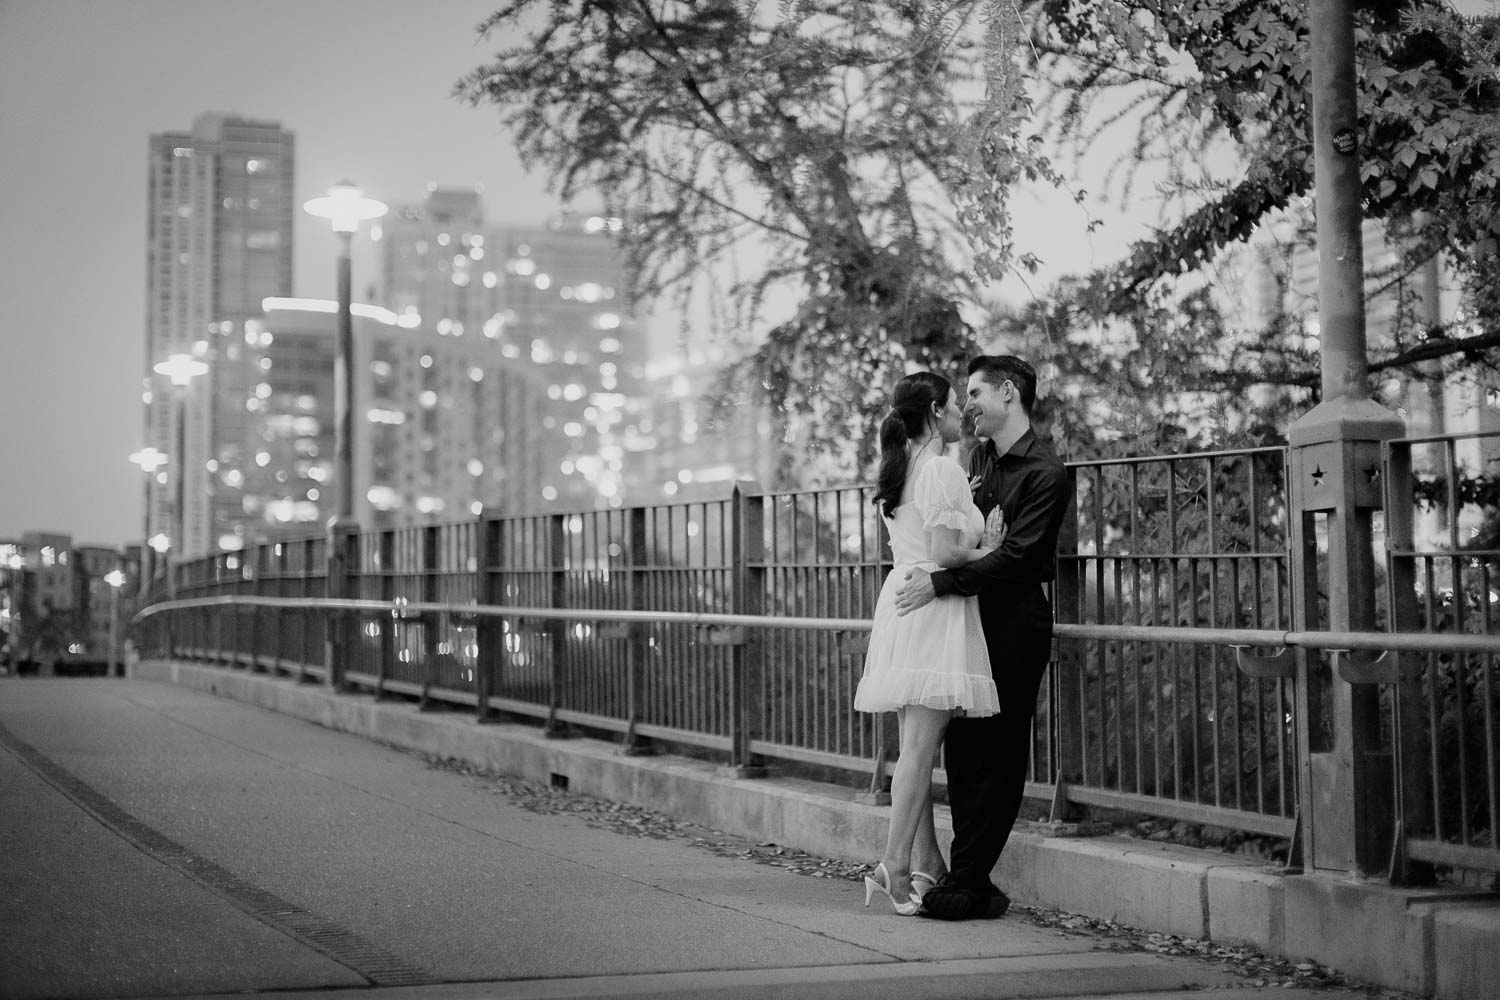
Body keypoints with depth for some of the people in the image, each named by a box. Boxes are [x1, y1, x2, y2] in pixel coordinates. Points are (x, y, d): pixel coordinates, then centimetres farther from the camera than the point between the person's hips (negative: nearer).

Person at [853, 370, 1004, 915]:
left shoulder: (901, 471, 17)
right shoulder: (942, 469, -10)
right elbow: (944, 551, -17)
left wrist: (974, 537, 16)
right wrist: (988, 549, -1)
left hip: (901, 602, 9)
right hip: (933, 610, -9)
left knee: (918, 748, 9)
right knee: (920, 748, -9)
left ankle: (930, 867, 13)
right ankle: (895, 866, -11)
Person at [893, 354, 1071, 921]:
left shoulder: (1044, 475, -10)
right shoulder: (980, 458, 16)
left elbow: (1015, 556, -18)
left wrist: (942, 582, -21)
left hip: (1015, 620, -8)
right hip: (973, 617, 8)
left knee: (998, 753, -5)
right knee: (962, 747, 5)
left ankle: (966, 882, -5)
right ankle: (971, 881, 8)